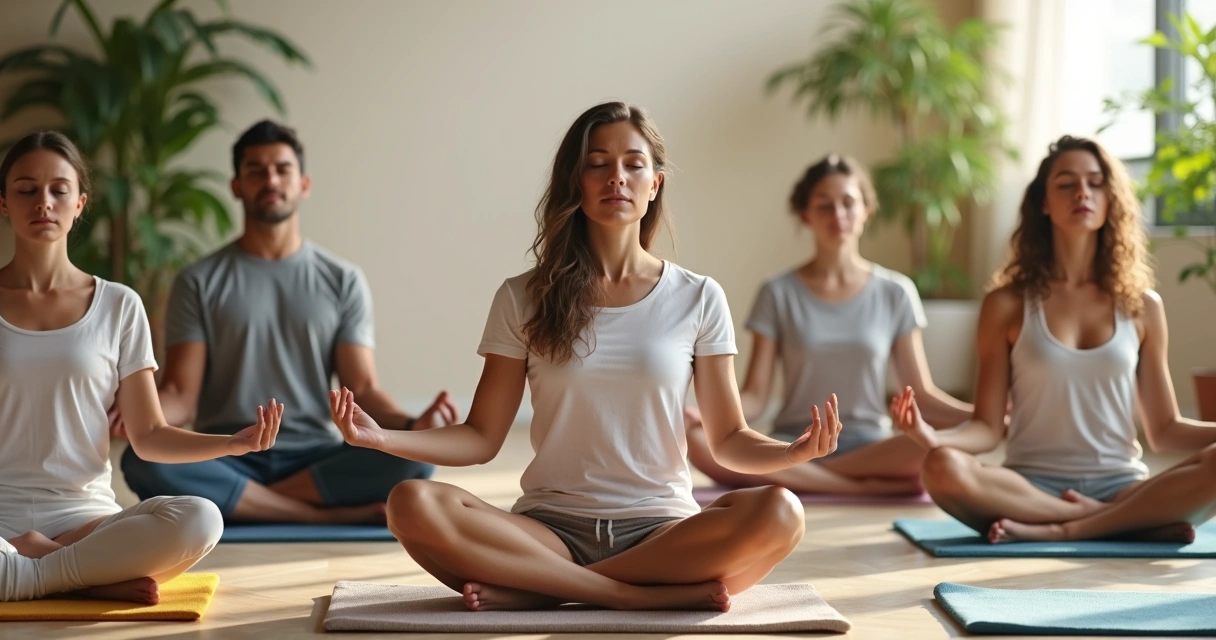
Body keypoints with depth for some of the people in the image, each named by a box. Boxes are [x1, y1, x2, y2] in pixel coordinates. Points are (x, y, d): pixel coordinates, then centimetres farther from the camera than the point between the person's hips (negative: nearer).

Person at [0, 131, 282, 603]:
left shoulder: (118, 306, 7)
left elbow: (149, 436, 6)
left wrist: (234, 443, -10)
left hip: (85, 514, 2)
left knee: (199, 520, -31)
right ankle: (98, 577, -18)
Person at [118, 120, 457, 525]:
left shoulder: (343, 281, 9)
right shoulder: (199, 283, 6)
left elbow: (362, 389, 2)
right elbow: (182, 394, -1)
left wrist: (410, 424, -21)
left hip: (315, 459, 1)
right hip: (226, 462, -1)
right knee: (145, 462, -34)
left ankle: (237, 504, -20)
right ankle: (334, 514, -26)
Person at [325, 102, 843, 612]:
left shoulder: (698, 299, 6)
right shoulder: (524, 299, 5)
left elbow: (729, 441, 6)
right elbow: (480, 438, 4)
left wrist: (794, 452, -16)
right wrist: (382, 438, -13)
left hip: (660, 530, 1)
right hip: (551, 530, 0)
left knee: (778, 514, -32)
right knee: (413, 506, -28)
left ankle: (535, 589, -21)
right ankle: (639, 595, -26)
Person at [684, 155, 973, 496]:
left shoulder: (895, 293, 5)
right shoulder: (779, 295, 4)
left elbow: (923, 396, 3)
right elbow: (755, 397, -2)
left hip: (870, 447, -1)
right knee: (697, 442, -31)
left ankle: (799, 480, -20)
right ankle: (873, 487, -27)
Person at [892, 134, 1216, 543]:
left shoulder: (1142, 306, 9)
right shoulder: (1007, 305, 4)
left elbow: (1164, 430, 12)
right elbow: (988, 427, 1)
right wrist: (934, 436, -20)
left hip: (1121, 487, 1)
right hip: (1031, 488, -1)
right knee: (943, 468, -35)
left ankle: (1061, 531, -26)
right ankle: (1132, 522, -24)